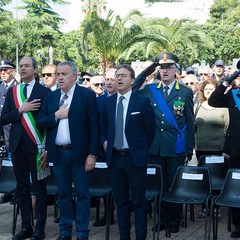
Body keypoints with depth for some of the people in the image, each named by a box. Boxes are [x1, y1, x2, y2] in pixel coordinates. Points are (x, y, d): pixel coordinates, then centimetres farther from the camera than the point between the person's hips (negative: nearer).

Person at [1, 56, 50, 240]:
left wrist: (47, 149, -10)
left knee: (39, 189, 3)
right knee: (22, 189, 11)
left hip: (36, 147, -5)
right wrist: (20, 110, -12)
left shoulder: (44, 91, -4)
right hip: (17, 146, 5)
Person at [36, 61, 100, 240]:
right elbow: (40, 123, 7)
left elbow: (94, 125, -8)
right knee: (63, 194, 12)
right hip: (58, 153, 4)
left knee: (82, 194, 2)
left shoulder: (87, 95, -5)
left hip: (78, 152, -4)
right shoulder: (51, 97, 10)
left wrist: (92, 154, -12)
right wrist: (55, 116, -12)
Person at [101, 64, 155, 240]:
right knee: (120, 201, 11)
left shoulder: (142, 102, -5)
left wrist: (142, 149, 5)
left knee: (139, 201, 3)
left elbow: (150, 129, 2)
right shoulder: (108, 102, 7)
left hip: (135, 158, -4)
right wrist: (106, 142, 10)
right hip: (114, 157, 4)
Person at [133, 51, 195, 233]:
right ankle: (161, 218, 22)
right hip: (155, 146, 2)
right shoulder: (149, 90, 7)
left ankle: (175, 220, 20)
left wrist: (190, 148, -1)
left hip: (176, 146, -2)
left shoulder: (185, 92, 1)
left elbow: (190, 122, 2)